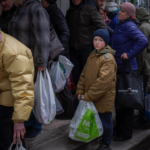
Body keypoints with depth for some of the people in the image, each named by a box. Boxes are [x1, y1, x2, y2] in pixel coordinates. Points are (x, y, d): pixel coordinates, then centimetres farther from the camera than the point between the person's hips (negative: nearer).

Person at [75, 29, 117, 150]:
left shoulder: (108, 58, -17)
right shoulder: (92, 55, 9)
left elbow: (104, 80, -24)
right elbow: (84, 74, 12)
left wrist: (89, 96, -21)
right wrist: (80, 91, 1)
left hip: (104, 98, -7)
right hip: (90, 98, 7)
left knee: (105, 121, 7)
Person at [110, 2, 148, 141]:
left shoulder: (129, 26, -16)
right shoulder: (120, 25, 12)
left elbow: (143, 41, -29)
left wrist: (130, 54, -25)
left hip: (127, 69, -10)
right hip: (118, 67, 10)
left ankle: (125, 133, 10)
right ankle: (119, 128, 30)